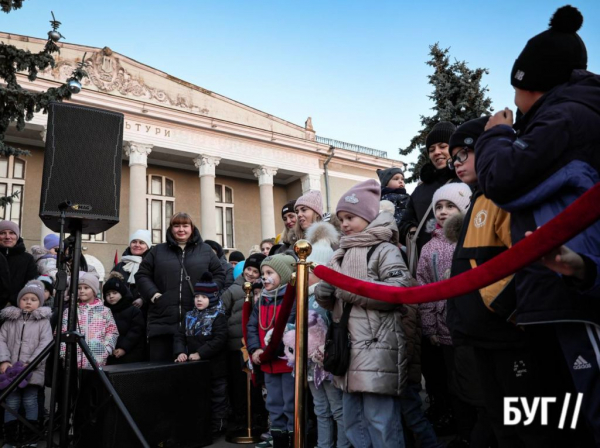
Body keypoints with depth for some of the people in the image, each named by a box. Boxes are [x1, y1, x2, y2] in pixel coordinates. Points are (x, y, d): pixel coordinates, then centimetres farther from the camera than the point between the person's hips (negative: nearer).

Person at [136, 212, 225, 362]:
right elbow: (142, 275, 12)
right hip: (164, 319, 0)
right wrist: (153, 295, -3)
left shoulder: (205, 250, 12)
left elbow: (219, 275, 12)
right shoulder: (158, 251, 13)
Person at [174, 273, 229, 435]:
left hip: (214, 367, -6)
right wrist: (180, 352, -13)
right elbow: (180, 336, 6)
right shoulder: (190, 316, 9)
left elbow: (219, 340, -21)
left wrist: (200, 353, -24)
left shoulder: (218, 316, -11)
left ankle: (217, 426, 18)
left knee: (217, 397, 6)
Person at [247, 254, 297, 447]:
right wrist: (254, 349, -9)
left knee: (292, 406, 2)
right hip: (268, 364, 8)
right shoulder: (262, 300, 12)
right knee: (274, 405, 18)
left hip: (289, 361, -8)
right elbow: (252, 326, 7)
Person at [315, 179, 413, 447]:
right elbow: (334, 300, 21)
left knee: (381, 423, -3)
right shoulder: (343, 254, 17)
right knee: (353, 422, 16)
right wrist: (323, 294, -3)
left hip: (377, 348, -8)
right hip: (350, 347, 8)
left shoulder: (385, 250, -6)